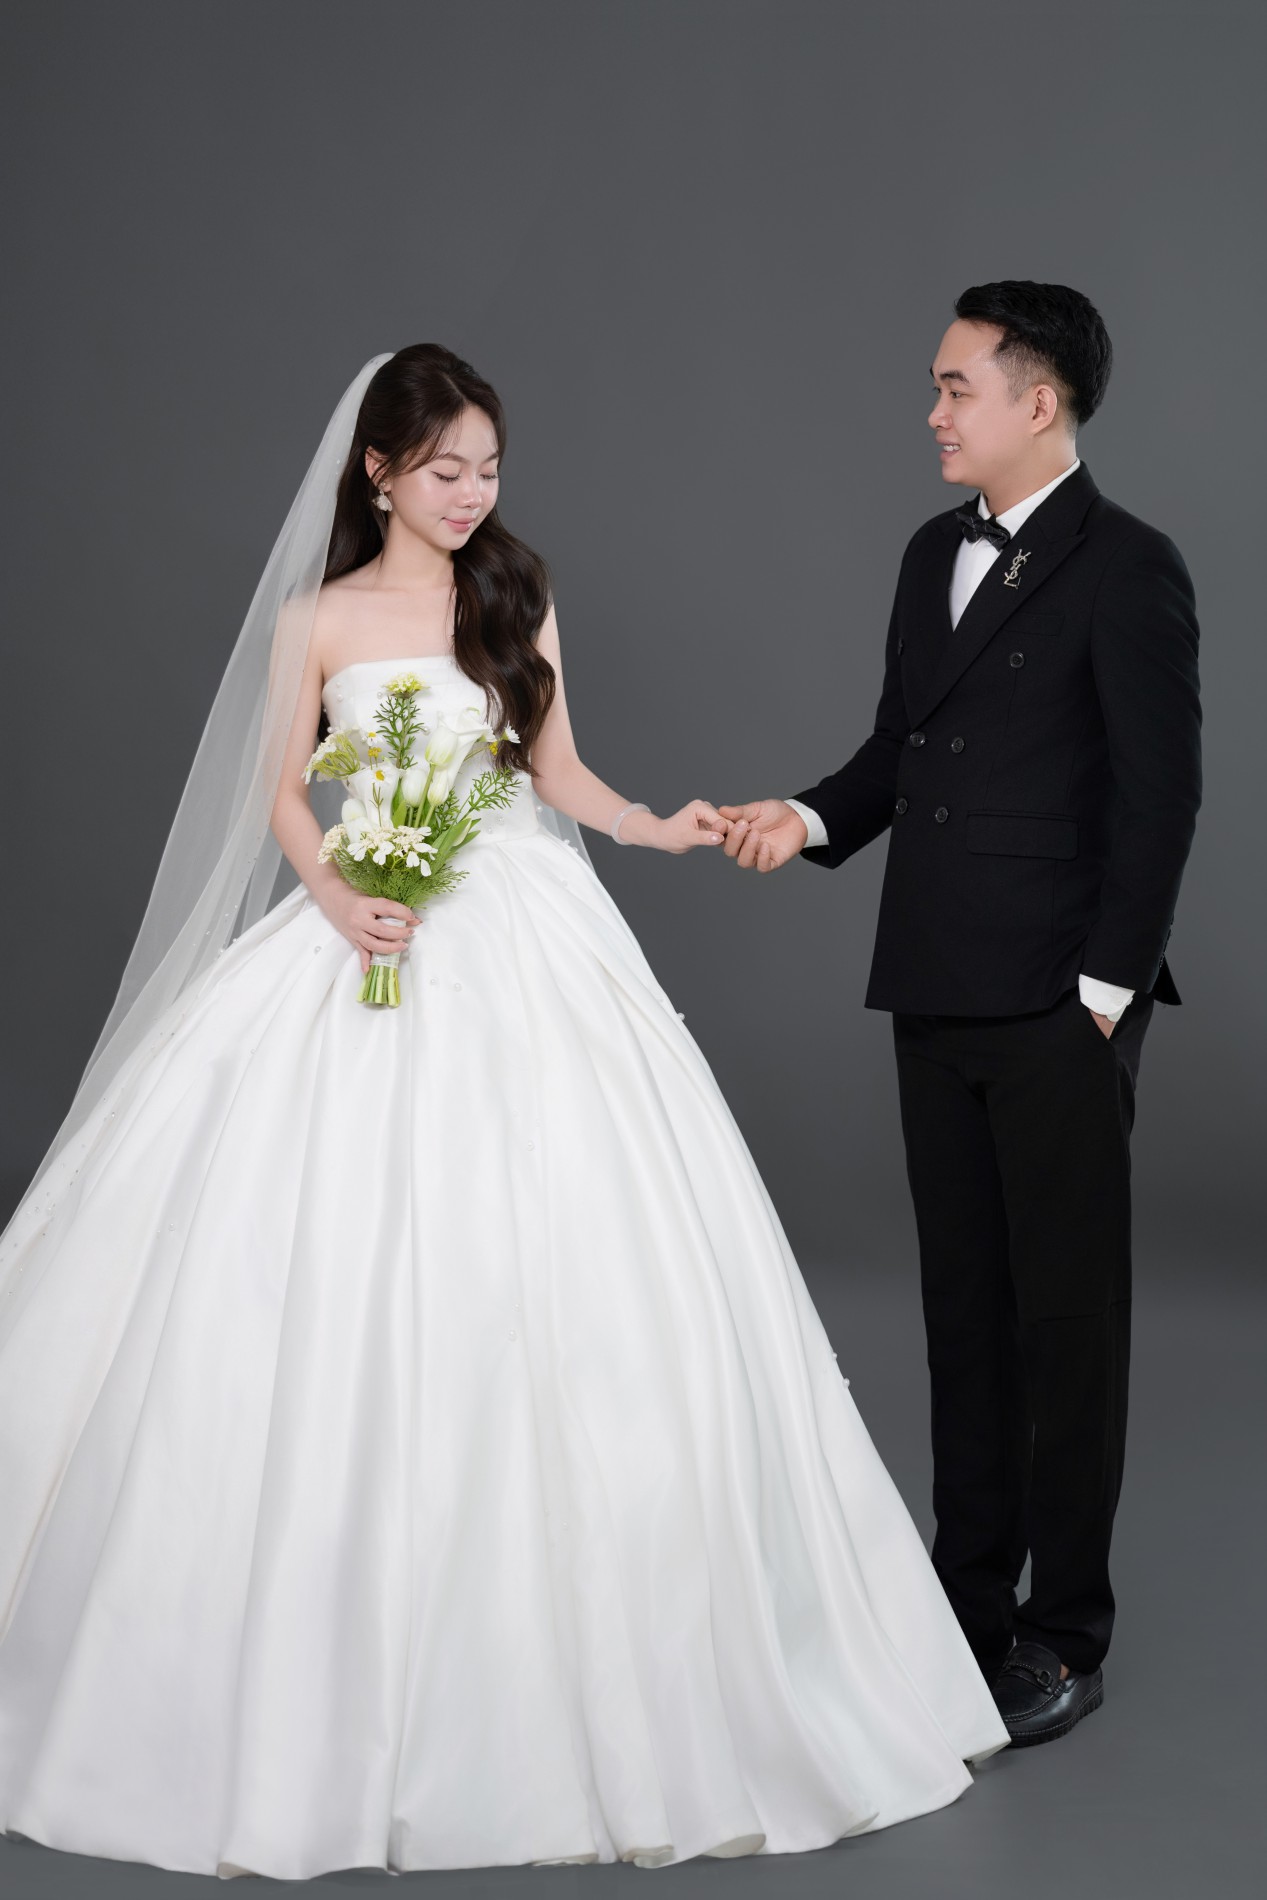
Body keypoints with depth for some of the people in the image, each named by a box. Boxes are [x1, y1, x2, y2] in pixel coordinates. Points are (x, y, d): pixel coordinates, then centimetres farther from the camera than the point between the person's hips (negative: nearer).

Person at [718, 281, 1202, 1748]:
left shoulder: (1126, 568, -9)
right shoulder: (936, 553, 13)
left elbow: (1159, 792, -12)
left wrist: (1107, 988, -14)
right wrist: (812, 817, -1)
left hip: (1060, 1007, -7)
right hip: (936, 995, 7)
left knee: (1068, 1311, 2)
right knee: (963, 1298, 14)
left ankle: (1067, 1632, 12)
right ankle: (970, 1594, 26)